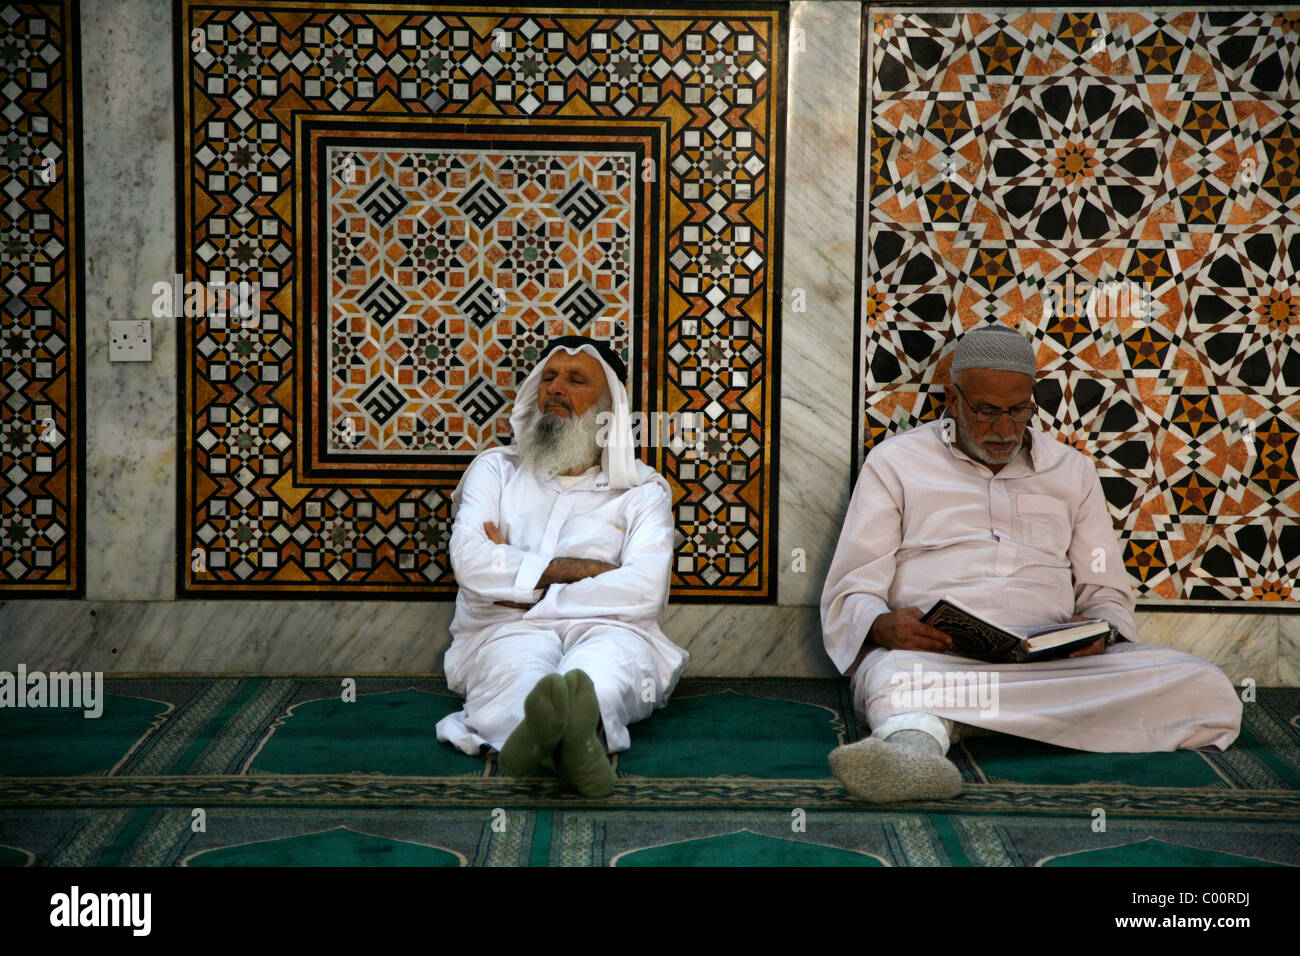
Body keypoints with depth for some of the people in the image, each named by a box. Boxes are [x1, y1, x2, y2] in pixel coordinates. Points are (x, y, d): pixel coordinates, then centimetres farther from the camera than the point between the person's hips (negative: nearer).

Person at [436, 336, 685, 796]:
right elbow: (470, 564, 4)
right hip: (506, 632, 0)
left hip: (607, 628, 0)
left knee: (614, 651, -38)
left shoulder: (644, 490, 20)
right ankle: (577, 739, -73)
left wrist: (521, 584, -3)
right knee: (518, 657, -38)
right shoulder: (495, 470, 25)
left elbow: (645, 591, -1)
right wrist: (580, 569, -1)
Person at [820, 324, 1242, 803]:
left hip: (1051, 662, 3)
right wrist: (884, 627, -18)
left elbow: (1105, 591, 22)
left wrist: (1099, 630, -4)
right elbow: (850, 594, 7)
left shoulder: (1071, 470, 24)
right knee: (895, 674, -40)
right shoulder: (895, 462, 15)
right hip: (933, 653, -3)